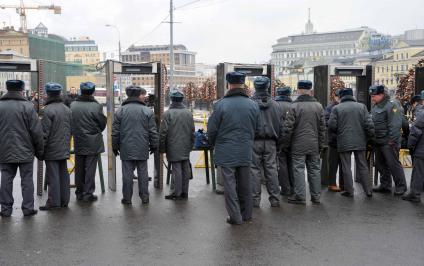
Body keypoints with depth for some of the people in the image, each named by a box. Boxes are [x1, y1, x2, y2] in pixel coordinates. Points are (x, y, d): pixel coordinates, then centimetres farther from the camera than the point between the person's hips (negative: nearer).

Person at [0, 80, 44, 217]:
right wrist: (39, 151, 1)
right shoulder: (27, 106, -9)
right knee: (27, 180, 6)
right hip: (25, 151, -3)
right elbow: (37, 131, -9)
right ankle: (28, 208, 10)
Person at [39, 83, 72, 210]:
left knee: (53, 176, -2)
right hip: (64, 149, 7)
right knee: (63, 174, 12)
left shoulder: (48, 110, -14)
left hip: (52, 150, -7)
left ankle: (54, 202, 2)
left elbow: (44, 132, -15)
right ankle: (64, 201, 18)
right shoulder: (67, 109, 10)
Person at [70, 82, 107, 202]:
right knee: (90, 168, 3)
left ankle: (79, 192, 22)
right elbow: (103, 123, -6)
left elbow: (70, 123, 3)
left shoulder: (73, 105, -3)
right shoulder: (96, 106, -15)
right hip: (93, 143, -4)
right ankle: (88, 193, 5)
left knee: (79, 168, 13)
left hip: (78, 142, 4)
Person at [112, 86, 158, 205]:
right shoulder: (147, 111, -1)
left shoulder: (120, 111, -1)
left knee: (127, 174, 5)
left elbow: (115, 132, 3)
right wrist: (153, 145, 12)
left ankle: (127, 198, 11)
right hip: (143, 150, 1)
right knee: (143, 173, 8)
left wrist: (115, 147, 12)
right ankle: (144, 197, 15)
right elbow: (153, 131, 1)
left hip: (126, 149, 0)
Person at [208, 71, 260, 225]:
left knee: (229, 183, 3)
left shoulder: (221, 104, -11)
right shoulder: (253, 105, 0)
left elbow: (212, 129, -6)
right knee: (244, 183, 15)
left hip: (226, 152, -4)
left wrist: (214, 143, 13)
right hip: (246, 151, 4)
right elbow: (256, 128, 6)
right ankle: (246, 214, 25)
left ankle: (235, 216, 6)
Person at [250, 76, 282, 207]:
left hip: (254, 141, -3)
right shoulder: (275, 105, 3)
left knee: (255, 170, 3)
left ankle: (255, 199, 7)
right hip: (270, 142, 3)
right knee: (272, 169, 8)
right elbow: (280, 125, 8)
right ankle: (274, 199, 13)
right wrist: (277, 140, 17)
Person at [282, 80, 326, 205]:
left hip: (298, 145, -4)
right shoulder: (318, 106, 5)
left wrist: (285, 144, 0)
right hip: (314, 145, 5)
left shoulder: (294, 106, -10)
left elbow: (288, 128, -10)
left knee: (299, 169, 1)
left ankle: (300, 196, 2)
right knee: (314, 169, 11)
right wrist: (321, 144, 15)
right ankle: (316, 196, 17)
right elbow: (322, 128, 8)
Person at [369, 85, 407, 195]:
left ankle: (401, 186, 9)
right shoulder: (374, 107, 12)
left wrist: (392, 140, -21)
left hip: (388, 142, -9)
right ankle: (385, 185, 26)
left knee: (393, 164, -3)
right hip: (378, 142, 9)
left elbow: (395, 125, -19)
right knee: (380, 164, 14)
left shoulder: (390, 106, -14)